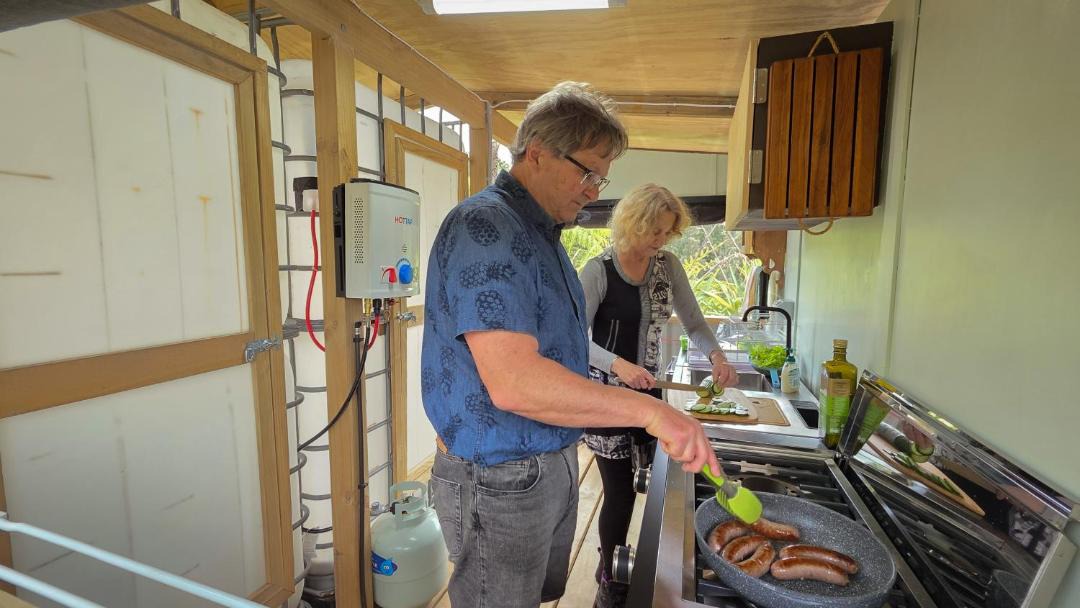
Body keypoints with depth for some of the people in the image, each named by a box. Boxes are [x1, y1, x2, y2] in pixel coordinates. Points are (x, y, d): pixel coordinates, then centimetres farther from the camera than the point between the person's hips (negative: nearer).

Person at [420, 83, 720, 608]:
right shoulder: (484, 226, -23)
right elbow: (514, 383, -33)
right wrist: (650, 411, -29)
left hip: (552, 462, 9)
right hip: (500, 479, -9)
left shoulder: (541, 233, 9)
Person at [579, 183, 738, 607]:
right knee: (621, 490, 1)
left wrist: (715, 354, -14)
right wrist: (617, 364, -32)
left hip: (646, 388, 6)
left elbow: (694, 323, 6)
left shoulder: (668, 266, 2)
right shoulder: (599, 271, -14)